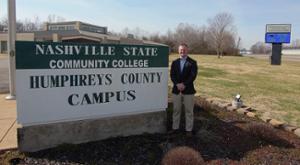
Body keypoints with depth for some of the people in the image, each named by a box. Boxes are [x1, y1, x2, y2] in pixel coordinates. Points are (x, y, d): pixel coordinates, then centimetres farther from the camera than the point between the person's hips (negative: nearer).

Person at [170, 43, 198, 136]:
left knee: (189, 111, 5)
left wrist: (184, 84, -18)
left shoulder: (192, 62, 0)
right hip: (176, 90, 3)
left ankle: (188, 129, 15)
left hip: (188, 90, -3)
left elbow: (193, 75, -9)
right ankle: (175, 127, 23)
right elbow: (172, 75, 1)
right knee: (176, 110, 11)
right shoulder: (175, 62, 10)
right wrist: (177, 84, -15)